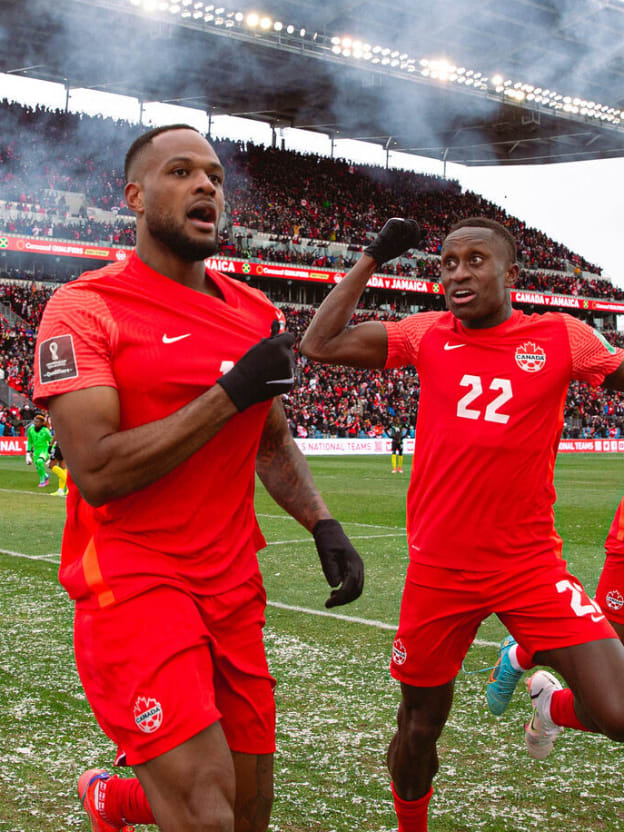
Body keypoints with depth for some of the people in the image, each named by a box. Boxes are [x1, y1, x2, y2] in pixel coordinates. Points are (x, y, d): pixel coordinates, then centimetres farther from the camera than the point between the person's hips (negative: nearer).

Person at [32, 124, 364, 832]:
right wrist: (232, 391, -19)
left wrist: (321, 524, 5)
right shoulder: (84, 309, -9)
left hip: (234, 586, 7)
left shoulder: (255, 314, 10)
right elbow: (97, 473, -19)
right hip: (133, 580, -6)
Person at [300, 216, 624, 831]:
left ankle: (551, 703, 21)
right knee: (419, 729, 13)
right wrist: (372, 258, 4)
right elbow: (319, 345, 1)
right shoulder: (428, 335, 2)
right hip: (438, 568, 1)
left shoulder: (559, 337, -1)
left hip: (529, 566, -1)